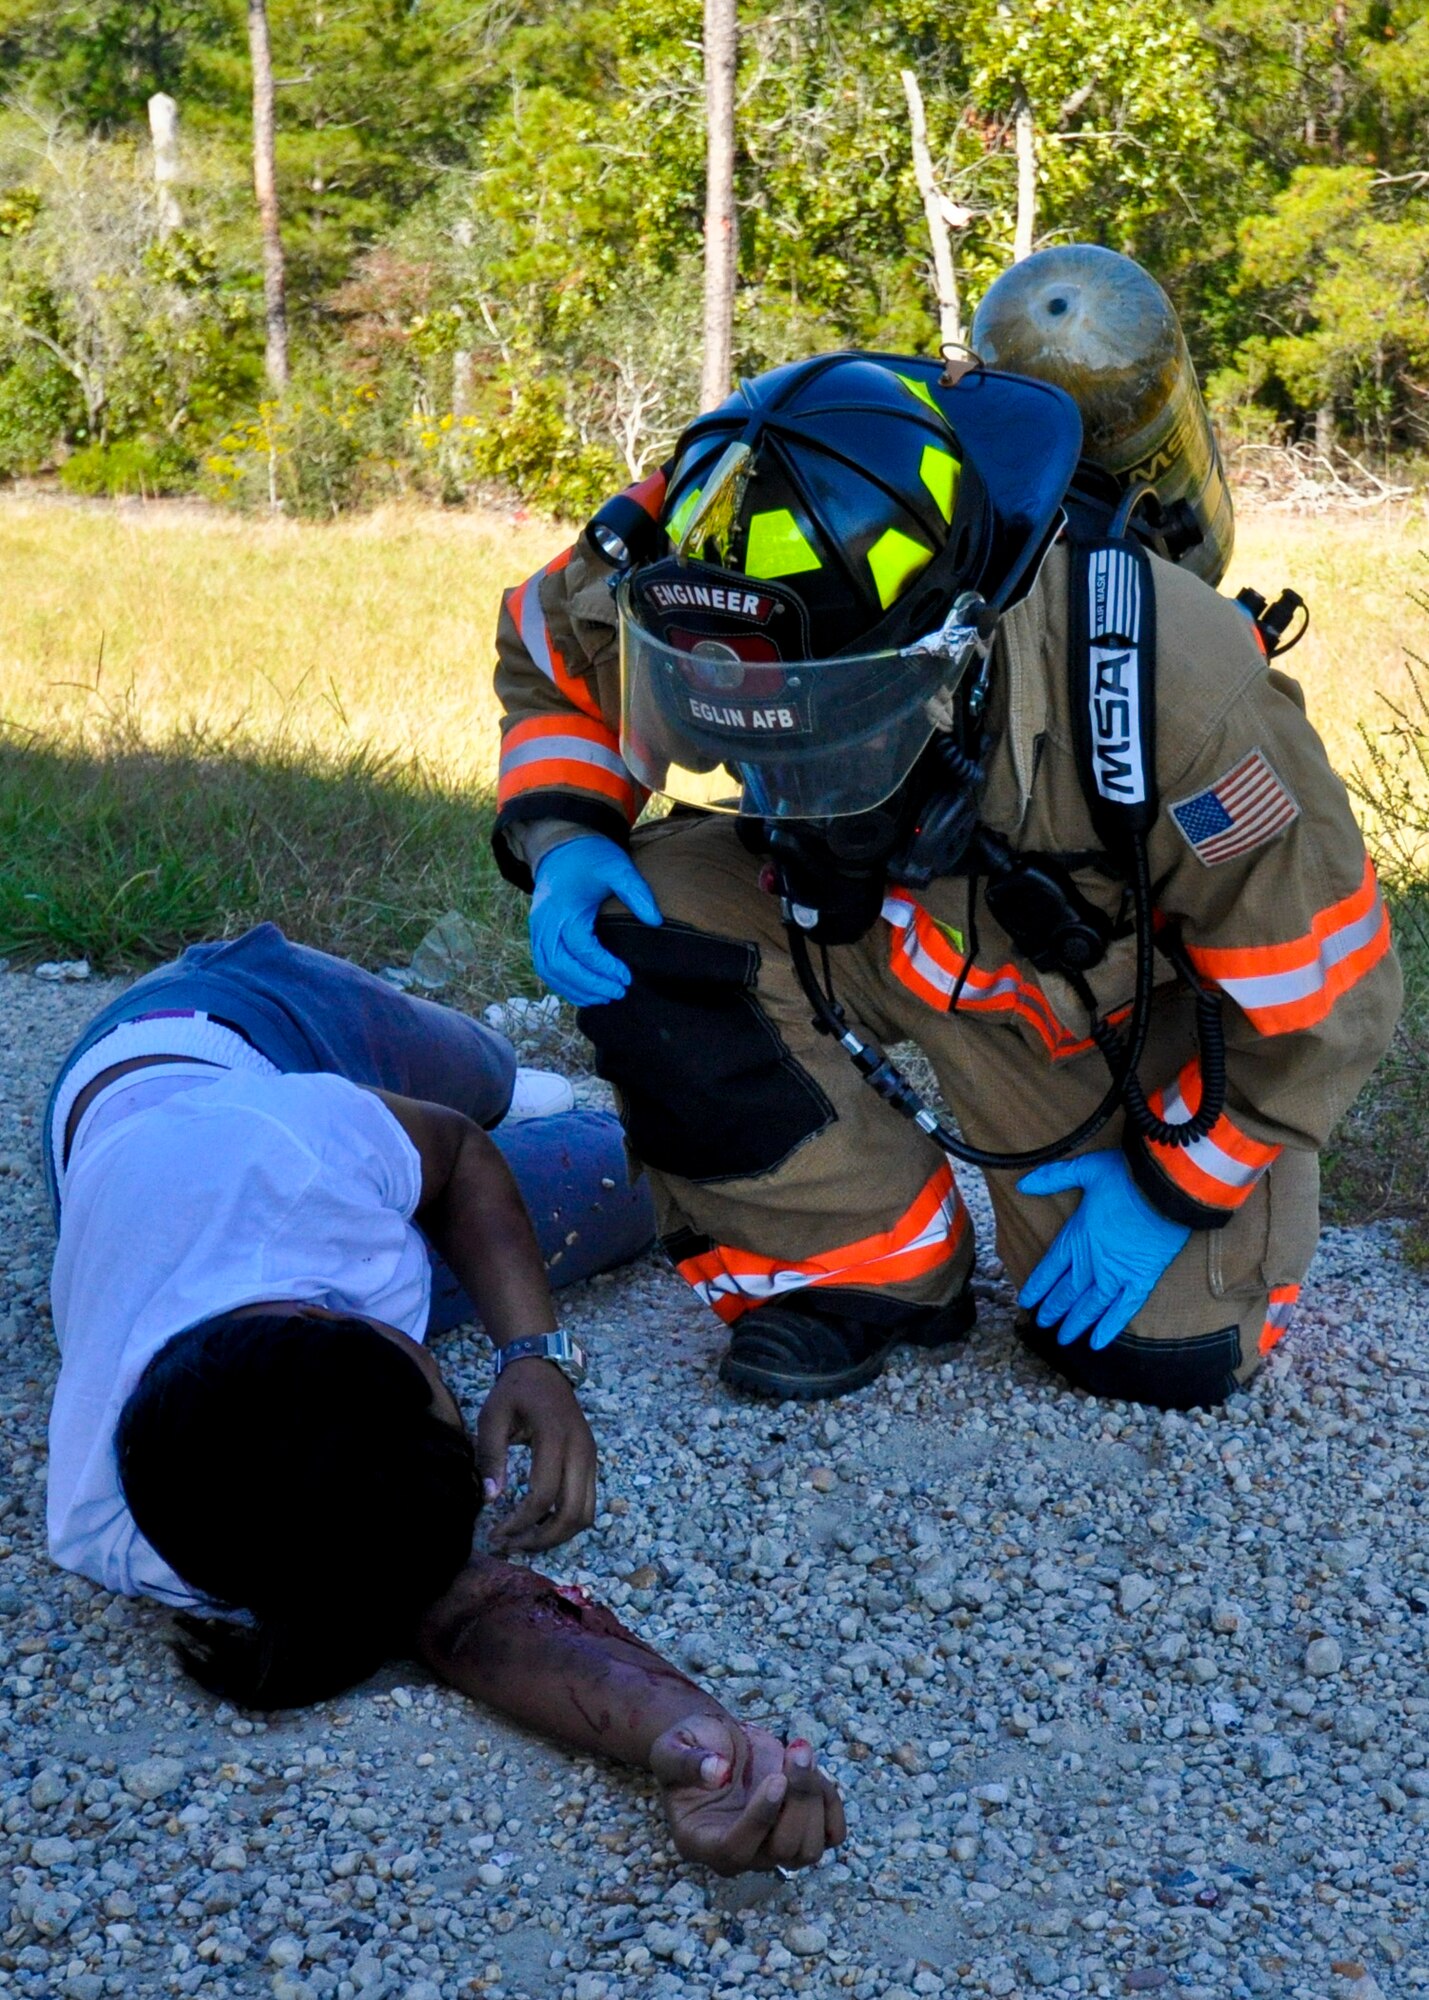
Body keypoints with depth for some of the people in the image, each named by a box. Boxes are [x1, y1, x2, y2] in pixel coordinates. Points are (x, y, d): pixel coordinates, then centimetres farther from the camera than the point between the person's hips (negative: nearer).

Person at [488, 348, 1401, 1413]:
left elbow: (1323, 990, -24)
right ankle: (869, 1267, -6)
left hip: (1112, 995, -2)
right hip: (853, 915, 3)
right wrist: (562, 838, -24)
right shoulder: (687, 579, -30)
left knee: (1174, 1354, -8)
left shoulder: (1164, 694, -39)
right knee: (638, 937, -26)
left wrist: (1171, 1189, -14)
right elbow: (546, 661, -4)